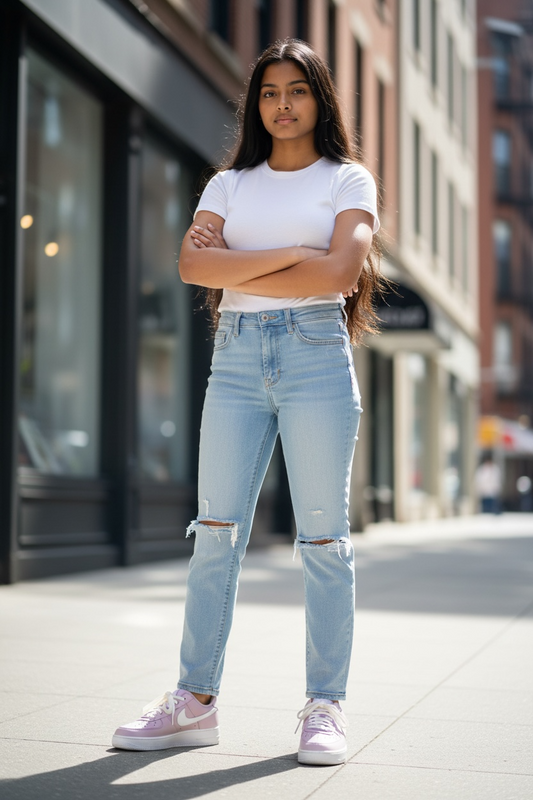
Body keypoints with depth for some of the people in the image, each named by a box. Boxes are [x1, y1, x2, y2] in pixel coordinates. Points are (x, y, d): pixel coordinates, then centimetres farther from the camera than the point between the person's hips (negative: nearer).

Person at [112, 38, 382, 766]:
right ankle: (195, 702, 5)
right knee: (216, 532, -1)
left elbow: (340, 272, -9)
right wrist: (292, 253, -8)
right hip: (236, 357, 3)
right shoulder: (230, 183, 17)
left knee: (323, 536, -2)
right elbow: (193, 265, 0)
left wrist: (235, 267, -4)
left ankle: (325, 707, 5)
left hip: (315, 351, -3)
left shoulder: (348, 180, 9)